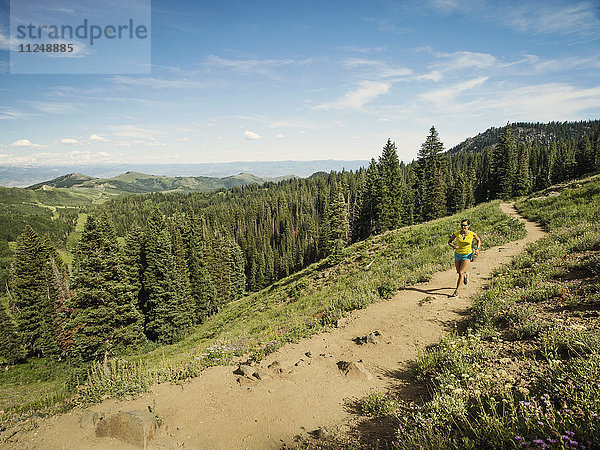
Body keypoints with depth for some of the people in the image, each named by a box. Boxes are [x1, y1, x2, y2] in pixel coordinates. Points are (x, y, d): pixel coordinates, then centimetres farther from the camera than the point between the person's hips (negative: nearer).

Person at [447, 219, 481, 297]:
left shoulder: (472, 234, -16)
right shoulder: (456, 234, -14)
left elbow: (479, 240, 5)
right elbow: (449, 242, -1)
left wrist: (477, 249, -11)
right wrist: (453, 246, -22)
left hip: (467, 256, -3)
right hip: (458, 254, 3)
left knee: (461, 273, -12)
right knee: (458, 272, 19)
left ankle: (457, 291, -6)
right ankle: (466, 274, 56)